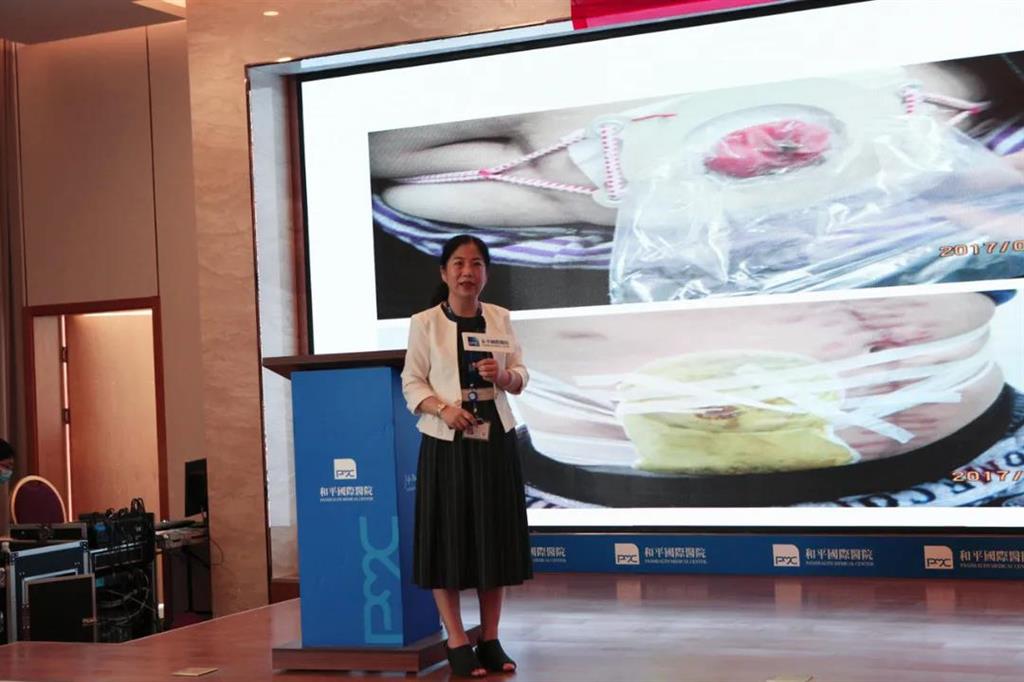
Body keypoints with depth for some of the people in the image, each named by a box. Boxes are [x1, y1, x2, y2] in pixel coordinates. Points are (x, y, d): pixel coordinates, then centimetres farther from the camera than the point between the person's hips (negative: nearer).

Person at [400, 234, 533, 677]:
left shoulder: (500, 319, 9)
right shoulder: (425, 323, -1)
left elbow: (521, 377, 9)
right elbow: (412, 383, -3)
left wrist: (503, 376, -13)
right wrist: (443, 409, -20)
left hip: (496, 441, 3)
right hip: (446, 443, -3)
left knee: (496, 537, 6)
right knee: (448, 538, -2)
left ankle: (490, 640, 17)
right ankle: (457, 643, 9)